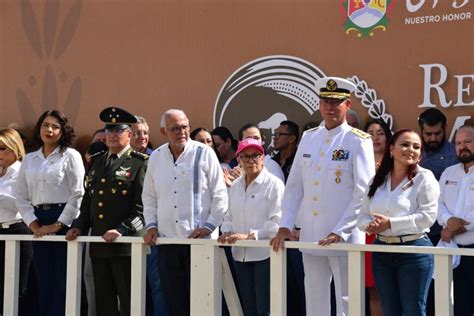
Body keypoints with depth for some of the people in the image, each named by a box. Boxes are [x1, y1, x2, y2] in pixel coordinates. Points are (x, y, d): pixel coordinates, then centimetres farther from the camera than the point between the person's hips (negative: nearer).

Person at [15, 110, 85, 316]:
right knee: (43, 282, 8)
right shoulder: (29, 160, 13)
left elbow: (78, 195, -8)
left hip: (65, 223, -4)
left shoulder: (71, 156, -1)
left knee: (63, 282, -2)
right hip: (40, 225, 5)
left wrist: (58, 224, -11)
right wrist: (33, 223, -2)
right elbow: (21, 197, 11)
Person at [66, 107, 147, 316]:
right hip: (99, 245, 7)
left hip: (125, 245, -6)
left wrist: (122, 230, -20)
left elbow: (143, 205, -11)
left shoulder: (140, 163, -3)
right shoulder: (98, 162, 18)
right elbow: (87, 201, 21)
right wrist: (79, 227, 7)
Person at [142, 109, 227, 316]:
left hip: (199, 239, -4)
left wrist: (208, 227, -8)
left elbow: (220, 195, -2)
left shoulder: (204, 154, -2)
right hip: (167, 239, 4)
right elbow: (149, 197, 18)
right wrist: (151, 225, 7)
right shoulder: (156, 157, 11)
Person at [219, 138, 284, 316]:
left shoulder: (273, 184, -7)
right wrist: (227, 232, -2)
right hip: (241, 255, 6)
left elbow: (277, 221, -14)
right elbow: (229, 216, 19)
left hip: (264, 254, -6)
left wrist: (249, 236, -20)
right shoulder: (235, 186, 13)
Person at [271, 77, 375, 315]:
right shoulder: (308, 138, 11)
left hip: (344, 239, -5)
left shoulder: (358, 141, -5)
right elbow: (294, 187, 11)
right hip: (310, 237, 5)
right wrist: (285, 226, 2)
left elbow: (363, 192, -11)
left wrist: (340, 232, -16)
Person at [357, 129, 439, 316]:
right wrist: (370, 225, -12)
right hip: (382, 251, 5)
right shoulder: (377, 181, 11)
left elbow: (428, 216, -14)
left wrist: (391, 223, -19)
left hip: (414, 250, -5)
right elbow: (362, 217, 11)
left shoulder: (424, 178, -4)